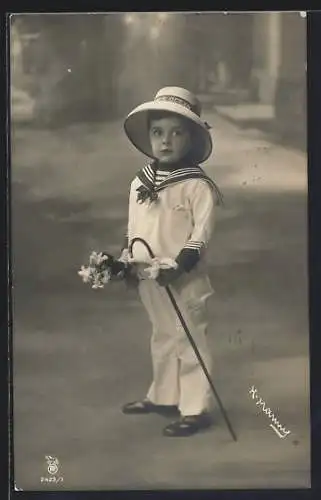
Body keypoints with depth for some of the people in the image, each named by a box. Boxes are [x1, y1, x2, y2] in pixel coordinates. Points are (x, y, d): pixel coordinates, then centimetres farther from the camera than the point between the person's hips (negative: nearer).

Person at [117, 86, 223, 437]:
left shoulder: (197, 185, -13)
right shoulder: (140, 182, 7)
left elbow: (202, 232, -17)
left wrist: (179, 265, -25)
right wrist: (125, 259, 5)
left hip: (184, 281, -7)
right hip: (148, 278, 7)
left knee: (189, 342, 1)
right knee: (162, 339, 21)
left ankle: (195, 409, 10)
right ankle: (163, 396, 36)